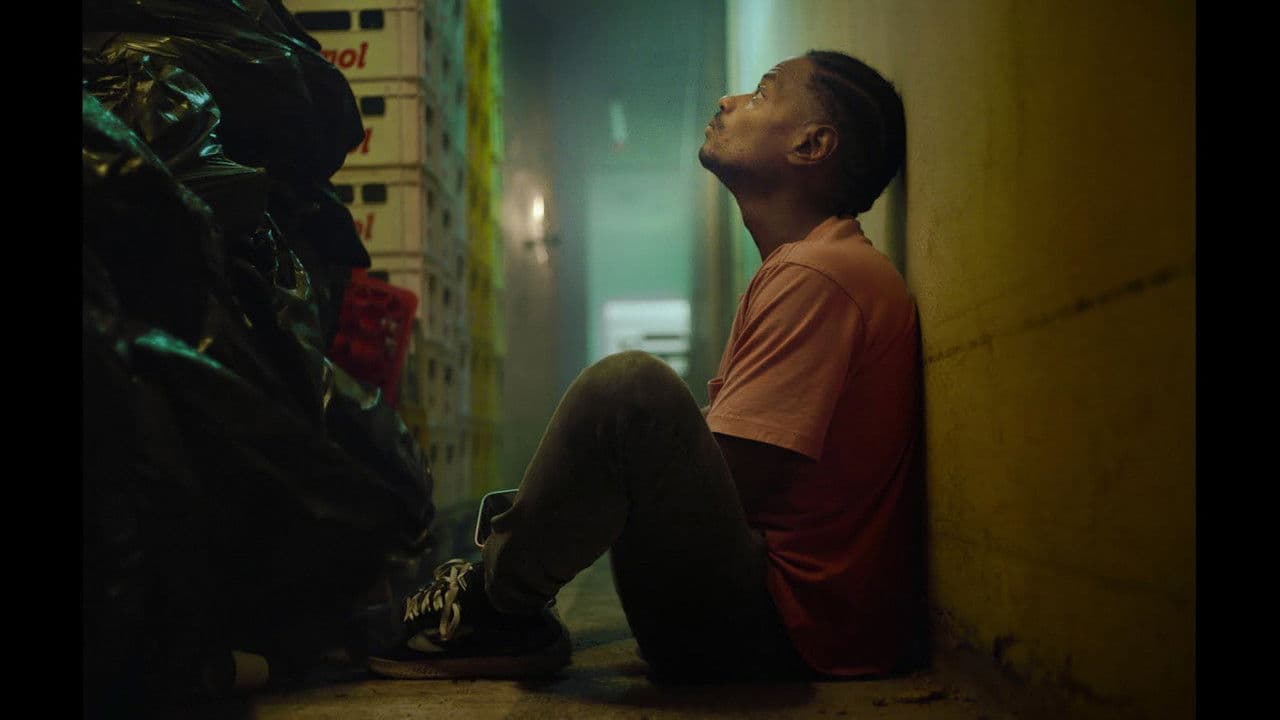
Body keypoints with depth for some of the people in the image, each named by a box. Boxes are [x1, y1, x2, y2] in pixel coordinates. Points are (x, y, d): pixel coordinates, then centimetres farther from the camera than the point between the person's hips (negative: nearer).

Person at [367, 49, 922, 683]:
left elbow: (728, 484, -20)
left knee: (628, 388, -29)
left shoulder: (818, 276, -16)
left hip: (786, 631, -11)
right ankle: (504, 605, 18)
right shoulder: (797, 267, 17)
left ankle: (493, 607, -7)